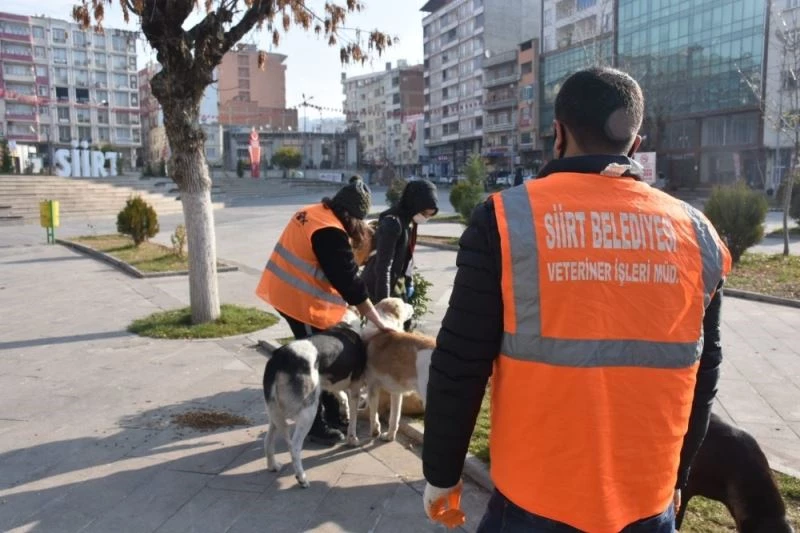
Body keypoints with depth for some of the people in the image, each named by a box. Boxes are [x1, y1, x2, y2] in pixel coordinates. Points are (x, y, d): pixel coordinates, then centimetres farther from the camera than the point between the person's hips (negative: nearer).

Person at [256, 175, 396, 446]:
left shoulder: (312, 212, 6)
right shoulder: (330, 232, -23)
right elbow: (349, 281, -23)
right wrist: (378, 321, -18)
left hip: (286, 292, 10)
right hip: (301, 301, -10)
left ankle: (331, 415, 30)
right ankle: (318, 426, 16)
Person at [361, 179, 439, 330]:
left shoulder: (410, 220, 1)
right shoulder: (392, 223, -25)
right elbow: (383, 266, -26)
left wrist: (409, 280, 14)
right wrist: (383, 302, -25)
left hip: (397, 279, 9)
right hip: (379, 281, -9)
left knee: (405, 323, 15)